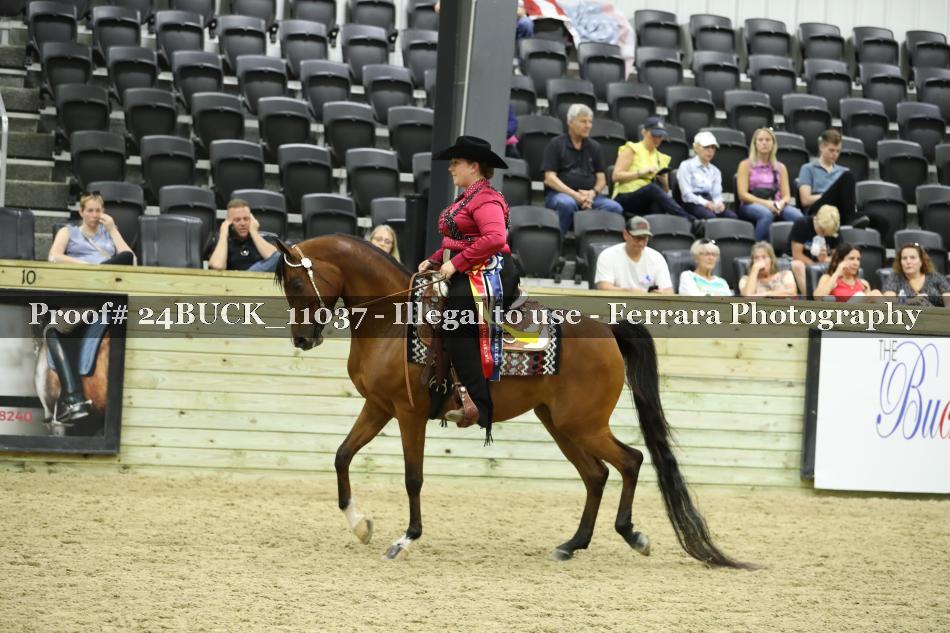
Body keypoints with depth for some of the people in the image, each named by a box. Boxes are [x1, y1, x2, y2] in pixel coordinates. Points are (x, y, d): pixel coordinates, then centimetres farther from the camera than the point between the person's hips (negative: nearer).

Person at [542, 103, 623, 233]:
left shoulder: (594, 147, 19)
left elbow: (601, 179, 15)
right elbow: (550, 178, -3)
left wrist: (592, 193, -9)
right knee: (567, 204, -40)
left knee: (614, 208, -25)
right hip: (559, 193, -4)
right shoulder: (556, 144, 6)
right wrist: (575, 195, -15)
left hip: (589, 195, 4)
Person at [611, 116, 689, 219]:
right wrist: (640, 173, -14)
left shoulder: (662, 158, 21)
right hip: (625, 199, -4)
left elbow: (665, 191, 18)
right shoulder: (631, 149, 7)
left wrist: (663, 182, -5)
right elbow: (616, 176, -5)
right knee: (652, 188, -36)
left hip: (649, 204, 5)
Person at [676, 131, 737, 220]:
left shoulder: (715, 171, 24)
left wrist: (719, 203, -12)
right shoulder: (686, 166, 6)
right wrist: (705, 203, -21)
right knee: (710, 216, -37)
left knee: (732, 216, -26)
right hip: (692, 204, -5)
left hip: (710, 204, 5)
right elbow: (686, 194, -5)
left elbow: (717, 194, 14)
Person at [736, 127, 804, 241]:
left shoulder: (780, 168, 20)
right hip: (751, 205, -3)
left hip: (775, 207, 3)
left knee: (797, 215, -30)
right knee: (766, 214, -40)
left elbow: (786, 195, 13)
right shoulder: (746, 165, 10)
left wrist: (781, 203, -13)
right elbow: (743, 194, -2)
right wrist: (765, 203, -16)